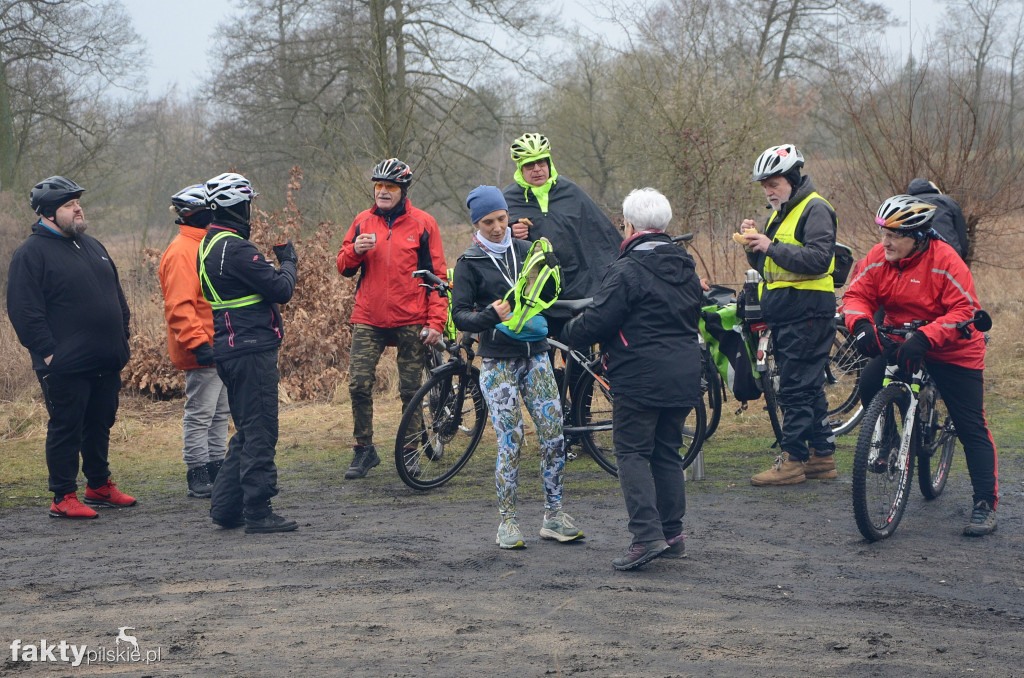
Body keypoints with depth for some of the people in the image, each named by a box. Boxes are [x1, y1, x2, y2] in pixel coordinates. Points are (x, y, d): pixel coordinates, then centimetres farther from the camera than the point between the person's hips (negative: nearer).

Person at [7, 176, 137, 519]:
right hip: (66, 364, -7)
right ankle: (63, 497, 5)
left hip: (107, 362, 7)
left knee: (100, 426, 15)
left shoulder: (92, 246, 16)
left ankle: (99, 485, 28)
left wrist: (122, 335, 17)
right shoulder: (32, 253, -9)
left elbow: (117, 294, 24)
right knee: (65, 429, -2)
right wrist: (47, 352, -17)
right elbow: (24, 310, -15)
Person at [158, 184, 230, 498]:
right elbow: (179, 306, -22)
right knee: (199, 415, -4)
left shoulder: (206, 246, 18)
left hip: (220, 350, 10)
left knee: (219, 414, 15)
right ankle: (198, 478, 0)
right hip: (202, 353, -10)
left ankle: (216, 469, 22)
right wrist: (198, 343, -27)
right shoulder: (182, 252, -15)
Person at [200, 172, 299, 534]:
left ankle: (225, 507, 18)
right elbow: (282, 289, -18)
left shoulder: (210, 245, 15)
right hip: (251, 350, -10)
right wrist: (289, 262, 0)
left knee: (248, 432, 17)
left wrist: (277, 261, 13)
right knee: (260, 432, -4)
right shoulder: (235, 249, -18)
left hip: (231, 350, 10)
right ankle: (258, 513, -1)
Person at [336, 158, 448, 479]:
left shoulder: (423, 223, 1)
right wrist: (355, 250, -11)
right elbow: (344, 268, 12)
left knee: (411, 390, 3)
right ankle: (364, 450, 8)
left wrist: (436, 321, -5)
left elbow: (438, 274, 2)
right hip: (368, 320, 2)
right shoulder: (363, 221, 9)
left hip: (411, 321, -2)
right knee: (359, 385, -6)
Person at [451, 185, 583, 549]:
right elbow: (460, 315, -7)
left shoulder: (526, 250, 9)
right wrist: (492, 315, -24)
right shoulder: (469, 263, -2)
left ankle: (553, 515, 9)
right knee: (510, 441, -7)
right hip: (497, 361, -4)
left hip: (535, 355, 4)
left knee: (553, 433, -1)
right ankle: (507, 522, 5)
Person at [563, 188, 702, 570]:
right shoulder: (686, 269, 13)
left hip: (639, 380, -8)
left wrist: (569, 332, 5)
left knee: (632, 453, -2)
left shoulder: (628, 271, -14)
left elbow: (597, 321, -15)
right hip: (684, 378, 8)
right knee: (668, 453, 14)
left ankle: (646, 535, -12)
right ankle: (672, 534, 16)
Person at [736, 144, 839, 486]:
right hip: (783, 313, 10)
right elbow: (765, 266, 20)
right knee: (808, 387, 12)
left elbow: (818, 259, -22)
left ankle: (793, 459, -7)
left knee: (796, 387, -9)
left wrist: (772, 247, -22)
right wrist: (754, 243, 1)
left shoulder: (815, 210, -10)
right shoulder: (780, 213, 20)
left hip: (807, 312, -10)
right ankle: (822, 455, 18)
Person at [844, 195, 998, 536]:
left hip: (953, 352, -4)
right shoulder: (879, 257, -8)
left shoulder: (945, 260, -23)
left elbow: (965, 311, -27)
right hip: (899, 342, 5)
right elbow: (858, 294, -9)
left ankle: (985, 505, -2)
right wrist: (861, 323, -33)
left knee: (971, 428, -7)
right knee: (870, 383, -19)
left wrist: (924, 338, -39)